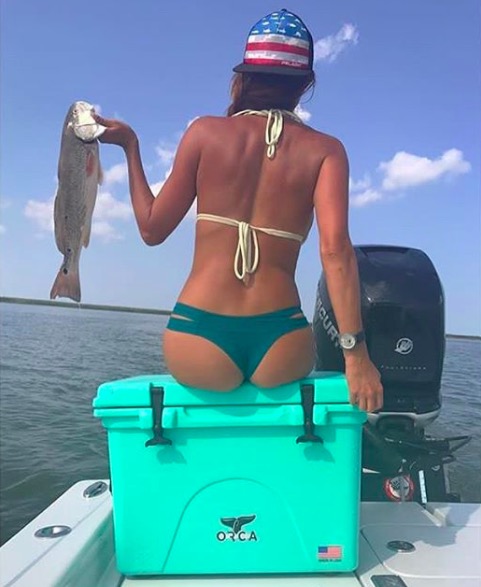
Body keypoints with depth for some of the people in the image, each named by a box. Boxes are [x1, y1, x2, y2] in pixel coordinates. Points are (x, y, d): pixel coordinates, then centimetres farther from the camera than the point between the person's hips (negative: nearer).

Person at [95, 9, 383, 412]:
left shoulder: (205, 132, 3)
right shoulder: (324, 150, 2)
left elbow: (152, 229, 7)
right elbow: (336, 250, -12)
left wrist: (131, 148, 19)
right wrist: (356, 353, -10)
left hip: (201, 342, 1)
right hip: (278, 349, 0)